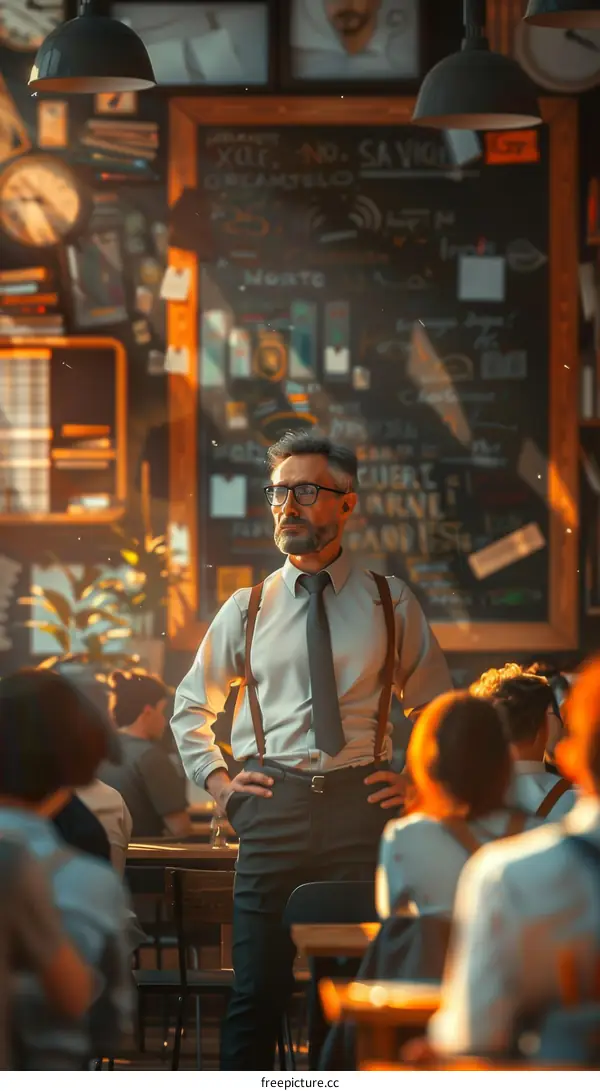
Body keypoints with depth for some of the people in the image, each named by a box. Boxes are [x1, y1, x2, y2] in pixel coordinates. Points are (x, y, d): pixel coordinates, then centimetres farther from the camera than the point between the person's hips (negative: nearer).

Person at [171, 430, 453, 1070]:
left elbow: (439, 710, 19)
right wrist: (216, 782, 10)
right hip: (271, 804, 0)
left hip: (363, 803, 0)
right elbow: (190, 707, 23)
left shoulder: (391, 605, 8)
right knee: (256, 991, -3)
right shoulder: (247, 610, 10)